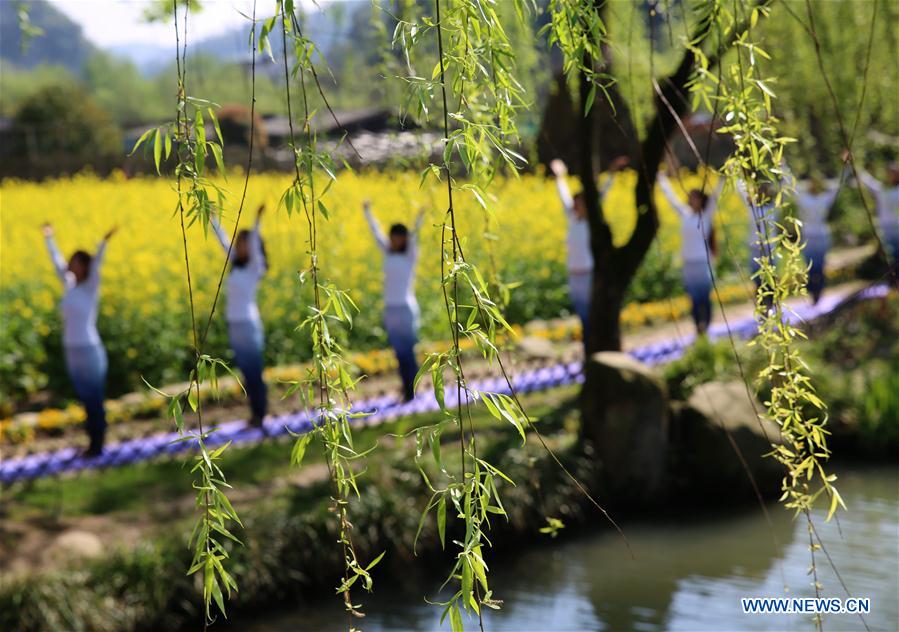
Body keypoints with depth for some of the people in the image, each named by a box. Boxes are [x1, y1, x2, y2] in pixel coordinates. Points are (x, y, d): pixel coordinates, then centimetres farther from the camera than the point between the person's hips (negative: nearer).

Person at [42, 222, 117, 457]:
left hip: (90, 351, -8)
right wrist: (49, 239, 30)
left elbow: (96, 265, -26)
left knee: (94, 400, 2)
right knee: (86, 400, 13)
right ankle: (93, 443, 21)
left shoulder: (91, 287, -10)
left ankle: (97, 446, 9)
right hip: (73, 352, 8)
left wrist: (104, 243, -42)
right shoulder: (70, 286, 9)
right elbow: (58, 263, 21)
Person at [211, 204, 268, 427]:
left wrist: (257, 222, -39)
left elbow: (254, 245, -27)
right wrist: (212, 216, 10)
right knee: (246, 373, 12)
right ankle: (255, 413, 18)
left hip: (249, 324, -7)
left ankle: (260, 414, 7)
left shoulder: (255, 267, -10)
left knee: (254, 373, 0)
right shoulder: (236, 264, 9)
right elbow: (223, 239, 12)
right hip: (234, 324, 7)